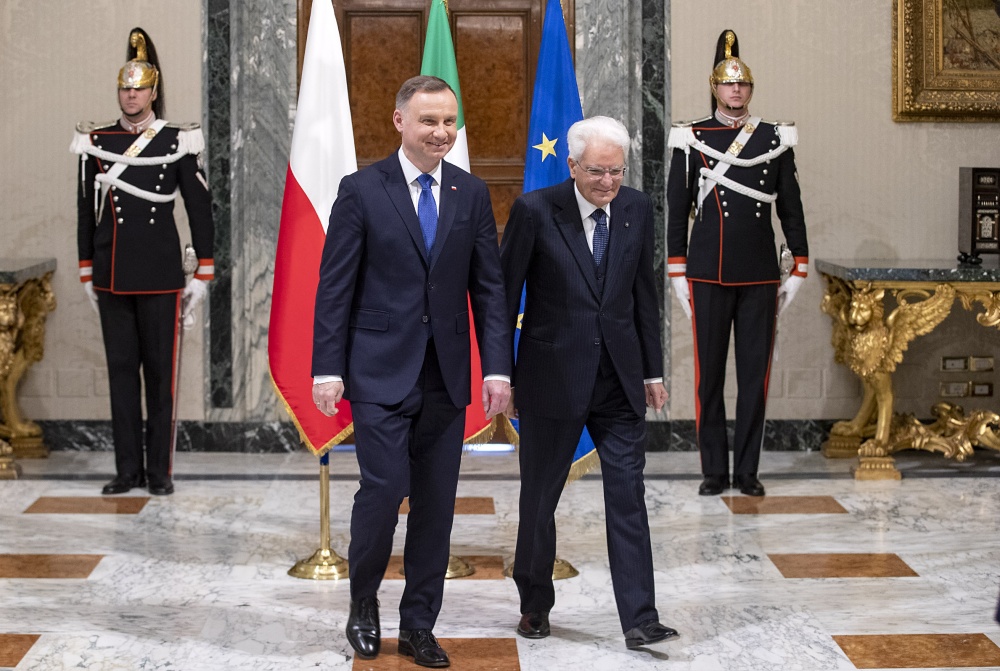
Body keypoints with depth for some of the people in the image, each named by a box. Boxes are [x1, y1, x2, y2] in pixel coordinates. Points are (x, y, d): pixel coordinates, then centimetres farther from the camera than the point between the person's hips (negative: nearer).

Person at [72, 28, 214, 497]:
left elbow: (200, 208, 0)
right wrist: (87, 274, 11)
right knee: (121, 369, 7)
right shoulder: (96, 143, 6)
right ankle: (128, 469, 14)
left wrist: (202, 276, -2)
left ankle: (160, 471, 11)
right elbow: (86, 210, 11)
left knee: (160, 371, 3)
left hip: (160, 277, -3)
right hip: (112, 277, 3)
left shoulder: (178, 142, -2)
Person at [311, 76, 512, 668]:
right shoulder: (362, 190, -2)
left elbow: (489, 286, 6)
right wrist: (328, 369, -9)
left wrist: (498, 367, -2)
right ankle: (364, 600, 18)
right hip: (381, 371, -3)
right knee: (385, 487, -9)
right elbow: (335, 287, -3)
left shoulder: (472, 193, 7)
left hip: (446, 375, 4)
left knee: (437, 502, 6)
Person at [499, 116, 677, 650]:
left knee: (628, 497, -3)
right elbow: (505, 295, -5)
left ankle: (639, 620, 0)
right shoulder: (535, 210, -10)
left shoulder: (637, 209, 2)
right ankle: (535, 605, 30)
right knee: (539, 499, 11)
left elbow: (644, 291, 11)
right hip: (553, 378, -2)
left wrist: (652, 370, 10)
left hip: (619, 380, 3)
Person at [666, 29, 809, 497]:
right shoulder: (691, 139, 2)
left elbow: (791, 208, 8)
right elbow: (677, 209, 3)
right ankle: (714, 471, 12)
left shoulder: (776, 139, 6)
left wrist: (798, 269, 4)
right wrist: (676, 273, -1)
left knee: (755, 373, 4)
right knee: (708, 374, 3)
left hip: (760, 275, 1)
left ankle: (747, 471, 13)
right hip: (708, 275, -1)